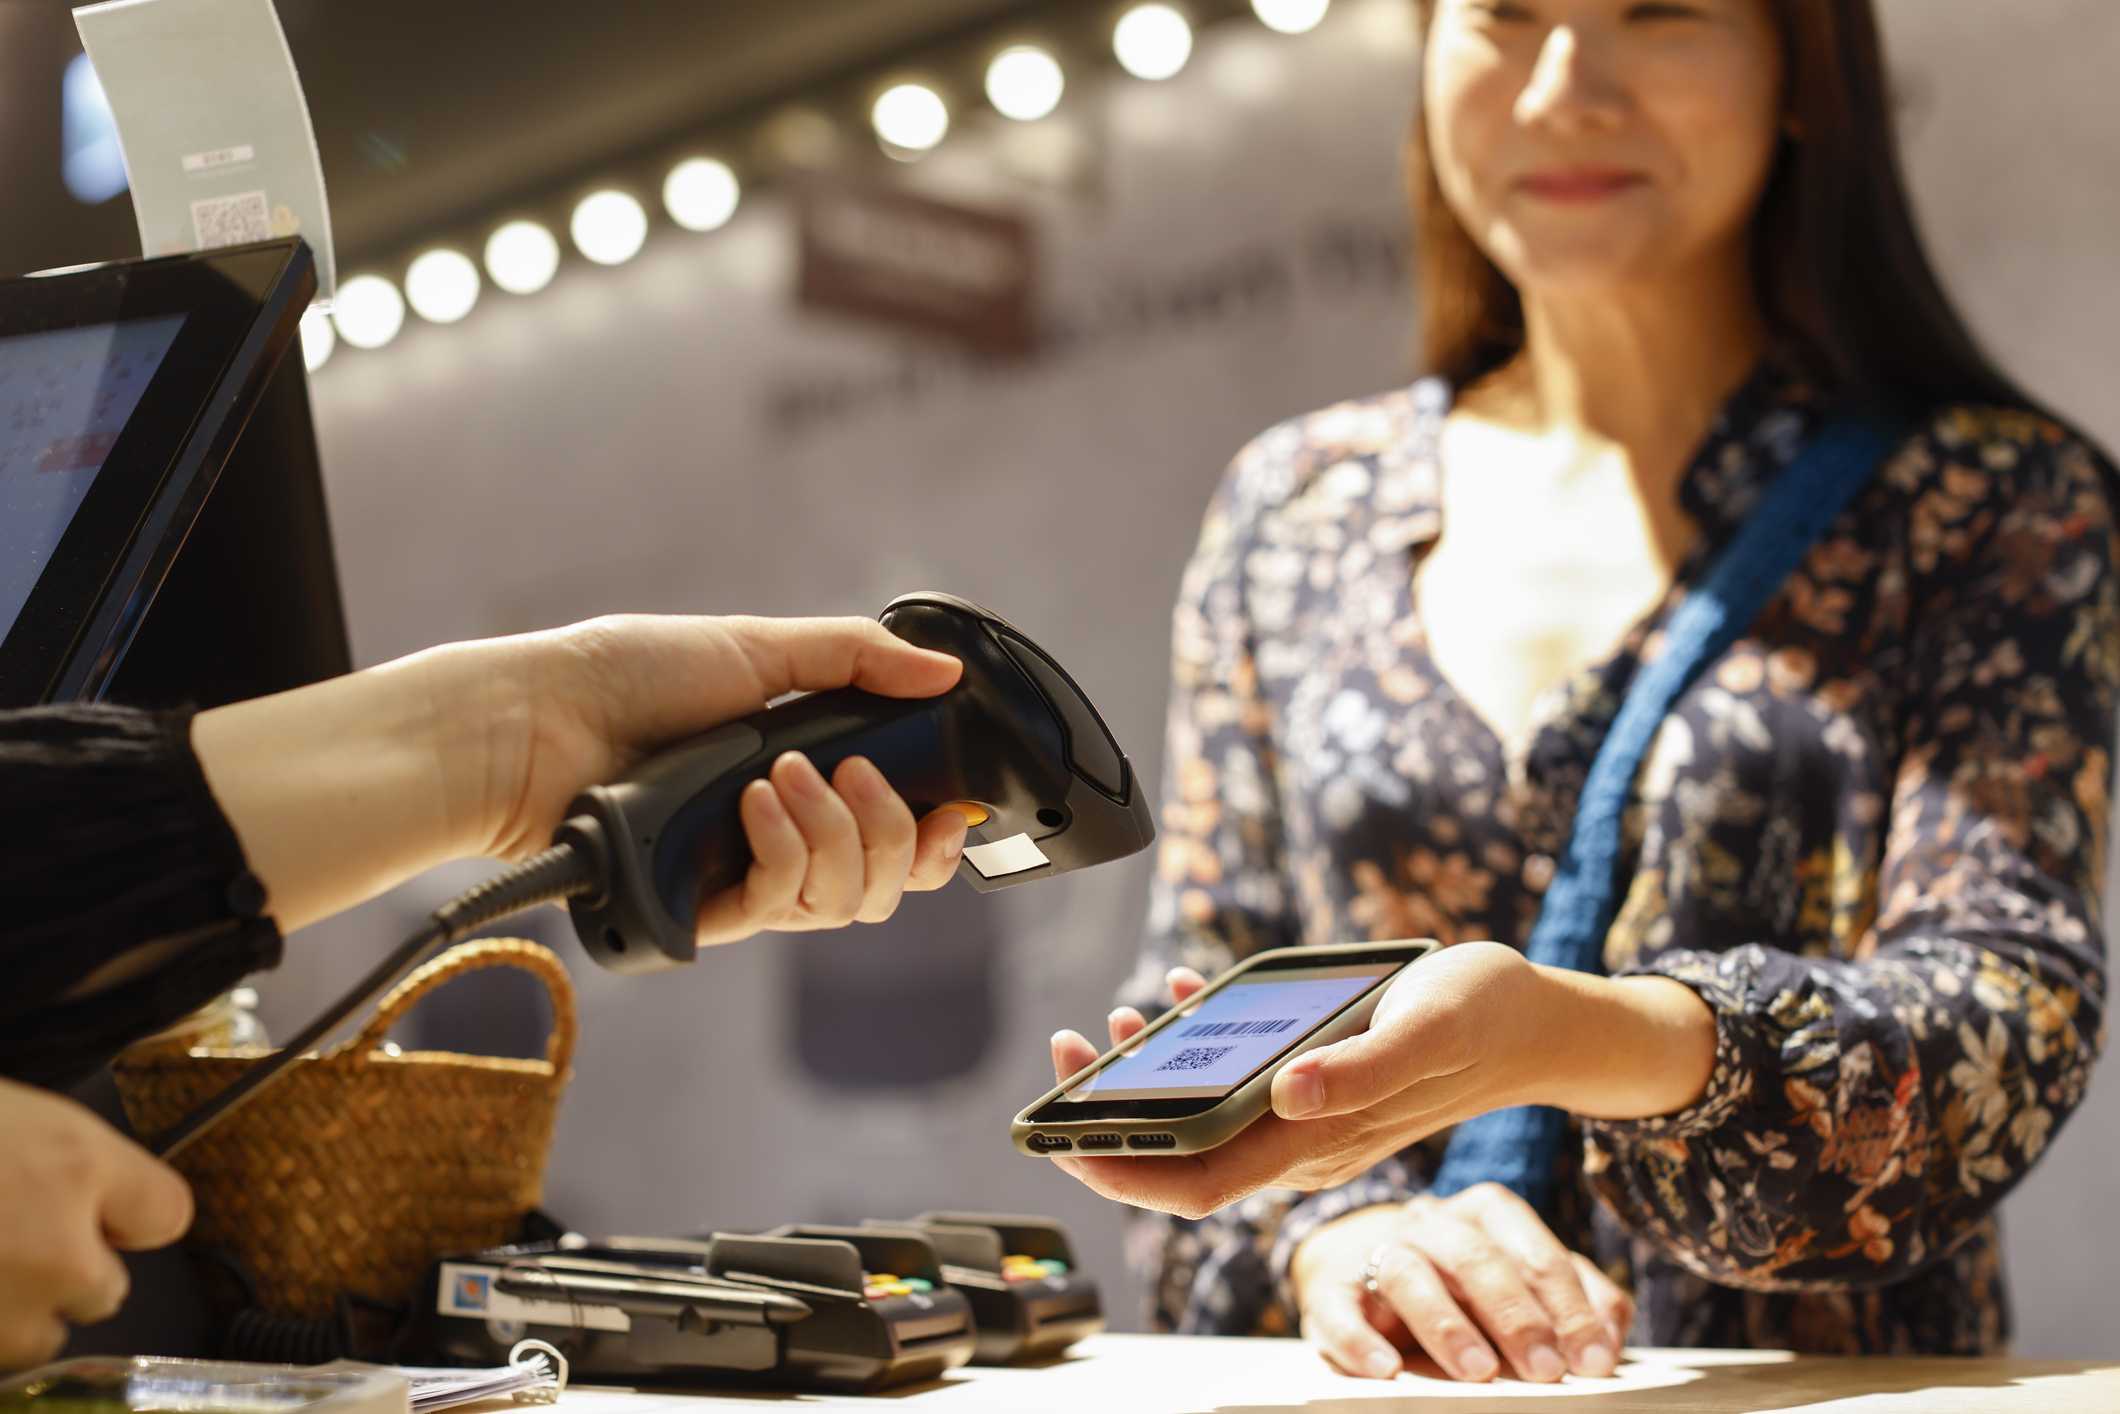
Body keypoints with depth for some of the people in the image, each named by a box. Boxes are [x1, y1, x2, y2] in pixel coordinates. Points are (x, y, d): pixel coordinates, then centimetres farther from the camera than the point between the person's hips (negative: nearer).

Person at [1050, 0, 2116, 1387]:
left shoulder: (2007, 505, 2)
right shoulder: (1292, 507, 9)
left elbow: (2007, 1019, -10)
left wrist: (1569, 1036, -28)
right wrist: (1332, 1232, -12)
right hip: (1371, 1393, 3)